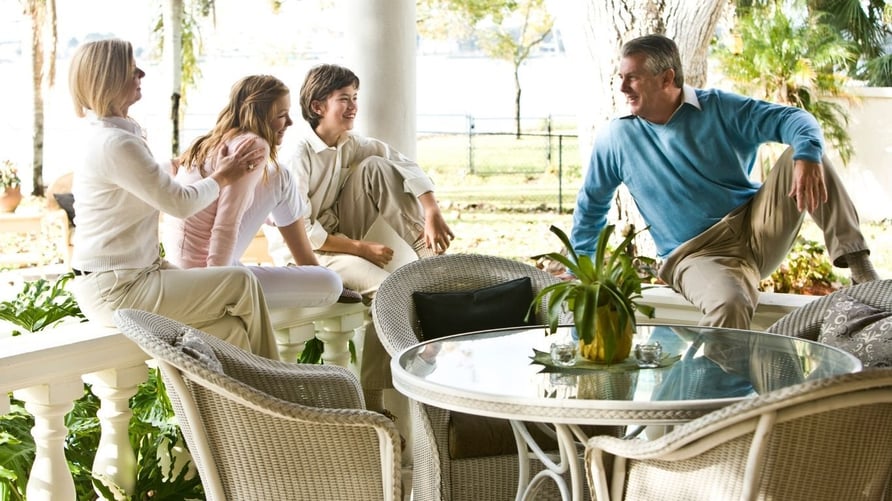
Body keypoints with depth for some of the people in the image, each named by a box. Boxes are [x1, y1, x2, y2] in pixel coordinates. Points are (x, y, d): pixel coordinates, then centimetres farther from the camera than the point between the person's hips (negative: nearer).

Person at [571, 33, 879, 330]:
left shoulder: (718, 108, 1)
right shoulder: (615, 139, 3)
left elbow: (792, 119, -8)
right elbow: (591, 203, 16)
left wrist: (807, 157, -31)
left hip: (758, 229, 3)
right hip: (696, 255, -2)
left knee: (802, 155, -23)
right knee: (729, 306, -40)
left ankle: (859, 266, -26)